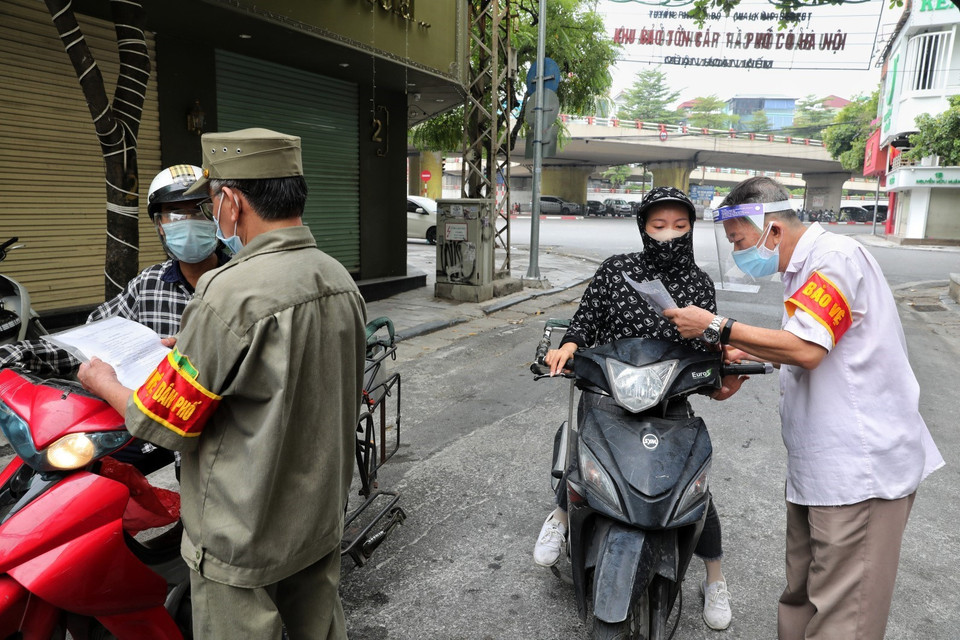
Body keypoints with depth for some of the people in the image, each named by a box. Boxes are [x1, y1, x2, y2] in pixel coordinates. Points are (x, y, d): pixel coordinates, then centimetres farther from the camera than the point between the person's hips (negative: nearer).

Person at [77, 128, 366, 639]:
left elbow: (166, 425, -18)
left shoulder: (231, 294, -26)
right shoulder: (340, 279, -2)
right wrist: (193, 347, 17)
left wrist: (104, 383, 2)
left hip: (245, 537, -7)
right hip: (323, 518, 7)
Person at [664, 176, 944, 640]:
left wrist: (718, 326, -17)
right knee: (801, 597, 18)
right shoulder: (802, 268, 16)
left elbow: (806, 349, -24)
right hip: (817, 463, 10)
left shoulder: (837, 256, -14)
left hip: (860, 465, -10)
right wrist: (751, 353, 13)